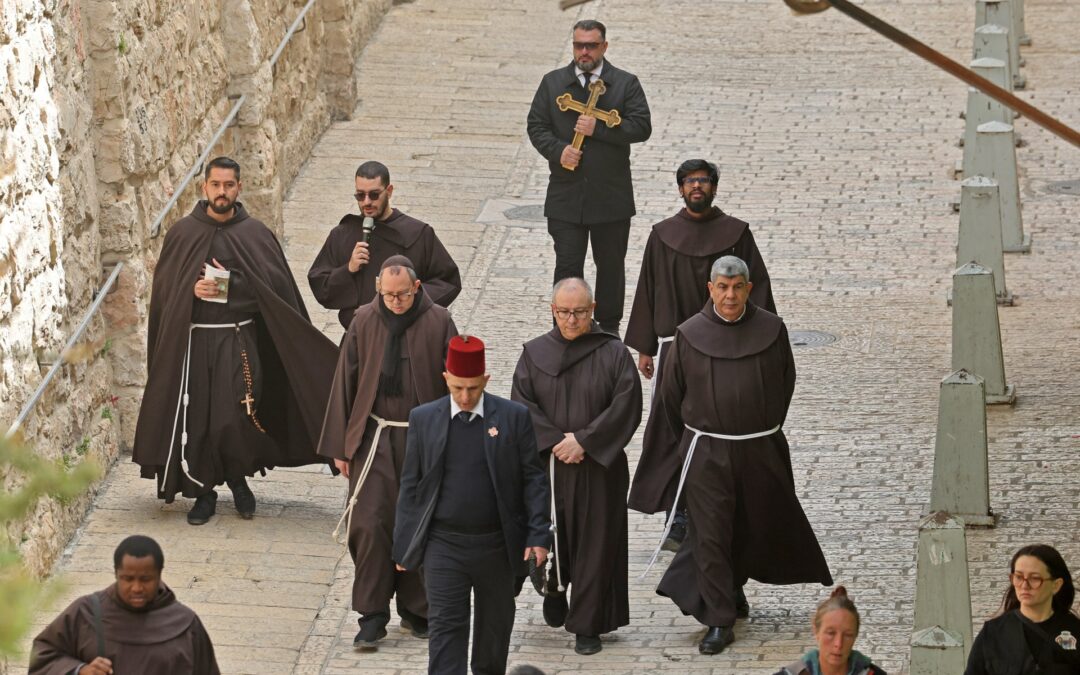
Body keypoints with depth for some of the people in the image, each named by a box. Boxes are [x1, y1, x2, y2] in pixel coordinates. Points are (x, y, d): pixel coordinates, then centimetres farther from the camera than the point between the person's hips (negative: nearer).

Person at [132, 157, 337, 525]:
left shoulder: (256, 234, 1)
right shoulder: (182, 233, 4)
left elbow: (276, 288, -5)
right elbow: (164, 289, 6)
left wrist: (231, 287, -14)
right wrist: (192, 291, -13)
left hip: (240, 341, -1)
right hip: (192, 339, 1)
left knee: (237, 416, -8)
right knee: (197, 418, 1)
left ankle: (238, 478, 18)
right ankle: (204, 491, 16)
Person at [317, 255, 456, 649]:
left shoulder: (438, 323, -4)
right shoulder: (365, 322, -1)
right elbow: (345, 383, 5)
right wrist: (340, 446, 4)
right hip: (374, 438, 1)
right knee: (370, 525, -6)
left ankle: (416, 610, 22)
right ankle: (372, 616, 2)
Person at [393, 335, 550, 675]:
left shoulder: (514, 417, -3)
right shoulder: (423, 418, 0)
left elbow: (533, 479, -1)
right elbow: (410, 485, 5)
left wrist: (538, 535, -9)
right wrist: (404, 546, 3)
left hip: (496, 546, 0)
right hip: (443, 545, 0)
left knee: (495, 627, 15)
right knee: (445, 626, -7)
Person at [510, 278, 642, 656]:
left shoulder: (613, 354, -4)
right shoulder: (535, 354, 2)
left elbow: (626, 407, -10)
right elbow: (521, 405, -4)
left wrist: (584, 440, -16)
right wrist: (557, 440, -16)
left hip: (599, 466, -2)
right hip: (546, 465, 2)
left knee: (595, 544, 0)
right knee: (548, 536, 8)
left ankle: (587, 625, 10)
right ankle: (554, 588, 39)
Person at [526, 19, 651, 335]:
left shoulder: (626, 84, 1)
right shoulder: (553, 82, 7)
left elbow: (641, 127, -9)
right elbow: (536, 126, 6)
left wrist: (598, 129, -17)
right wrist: (558, 151, -13)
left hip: (611, 197, 0)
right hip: (566, 194, 1)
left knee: (611, 265, 10)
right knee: (567, 265, -1)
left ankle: (609, 326, 24)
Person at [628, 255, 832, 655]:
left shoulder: (771, 331, -5)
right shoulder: (689, 335, -7)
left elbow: (785, 383, 9)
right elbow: (671, 396, 5)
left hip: (759, 451, 2)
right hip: (706, 453, -2)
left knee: (761, 525, 15)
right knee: (710, 535, -3)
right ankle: (719, 622, 3)